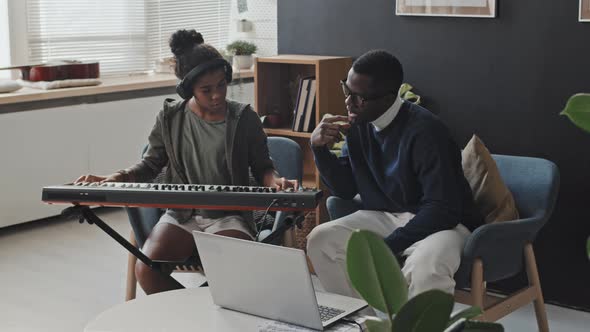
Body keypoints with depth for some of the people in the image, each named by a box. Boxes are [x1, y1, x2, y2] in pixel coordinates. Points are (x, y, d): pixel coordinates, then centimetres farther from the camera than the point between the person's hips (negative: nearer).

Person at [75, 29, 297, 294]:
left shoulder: (244, 118, 1)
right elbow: (151, 164, 13)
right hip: (181, 215, 2)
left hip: (228, 217, -2)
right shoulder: (170, 118, 5)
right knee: (146, 268, -26)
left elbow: (261, 167, 10)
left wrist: (275, 181, -14)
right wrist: (114, 179, -4)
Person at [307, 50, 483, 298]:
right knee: (321, 240, -14)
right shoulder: (359, 124, -1)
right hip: (385, 217, 7)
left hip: (441, 222, -6)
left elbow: (442, 210, -24)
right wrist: (319, 147, -11)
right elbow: (345, 189, 6)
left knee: (426, 267, -38)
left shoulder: (424, 130, -22)